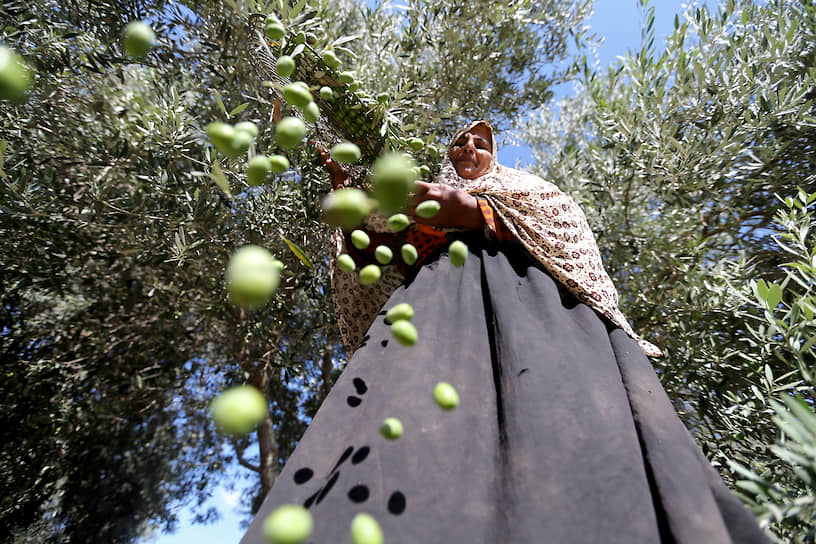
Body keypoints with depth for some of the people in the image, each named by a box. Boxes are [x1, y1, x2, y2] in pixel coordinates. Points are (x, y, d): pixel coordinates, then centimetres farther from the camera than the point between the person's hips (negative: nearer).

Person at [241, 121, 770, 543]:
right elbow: (370, 256, 24)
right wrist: (349, 199, 11)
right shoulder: (425, 203, 38)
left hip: (521, 292, 0)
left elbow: (562, 222, 10)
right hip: (441, 294, 1)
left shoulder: (523, 186, 36)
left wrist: (473, 209, -1)